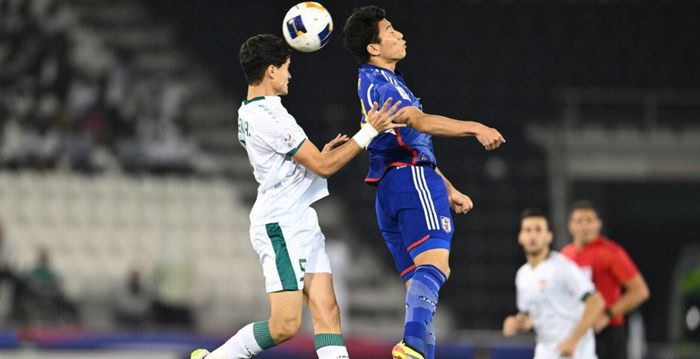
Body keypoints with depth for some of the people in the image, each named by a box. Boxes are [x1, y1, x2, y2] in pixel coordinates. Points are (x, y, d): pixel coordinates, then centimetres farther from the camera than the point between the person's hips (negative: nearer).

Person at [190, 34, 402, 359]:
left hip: (300, 224, 10)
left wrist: (321, 153, 16)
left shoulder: (248, 114, 14)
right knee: (285, 325, -10)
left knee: (327, 313, -1)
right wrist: (370, 131, -9)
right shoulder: (269, 118, -18)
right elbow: (324, 167, -14)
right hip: (281, 226, -10)